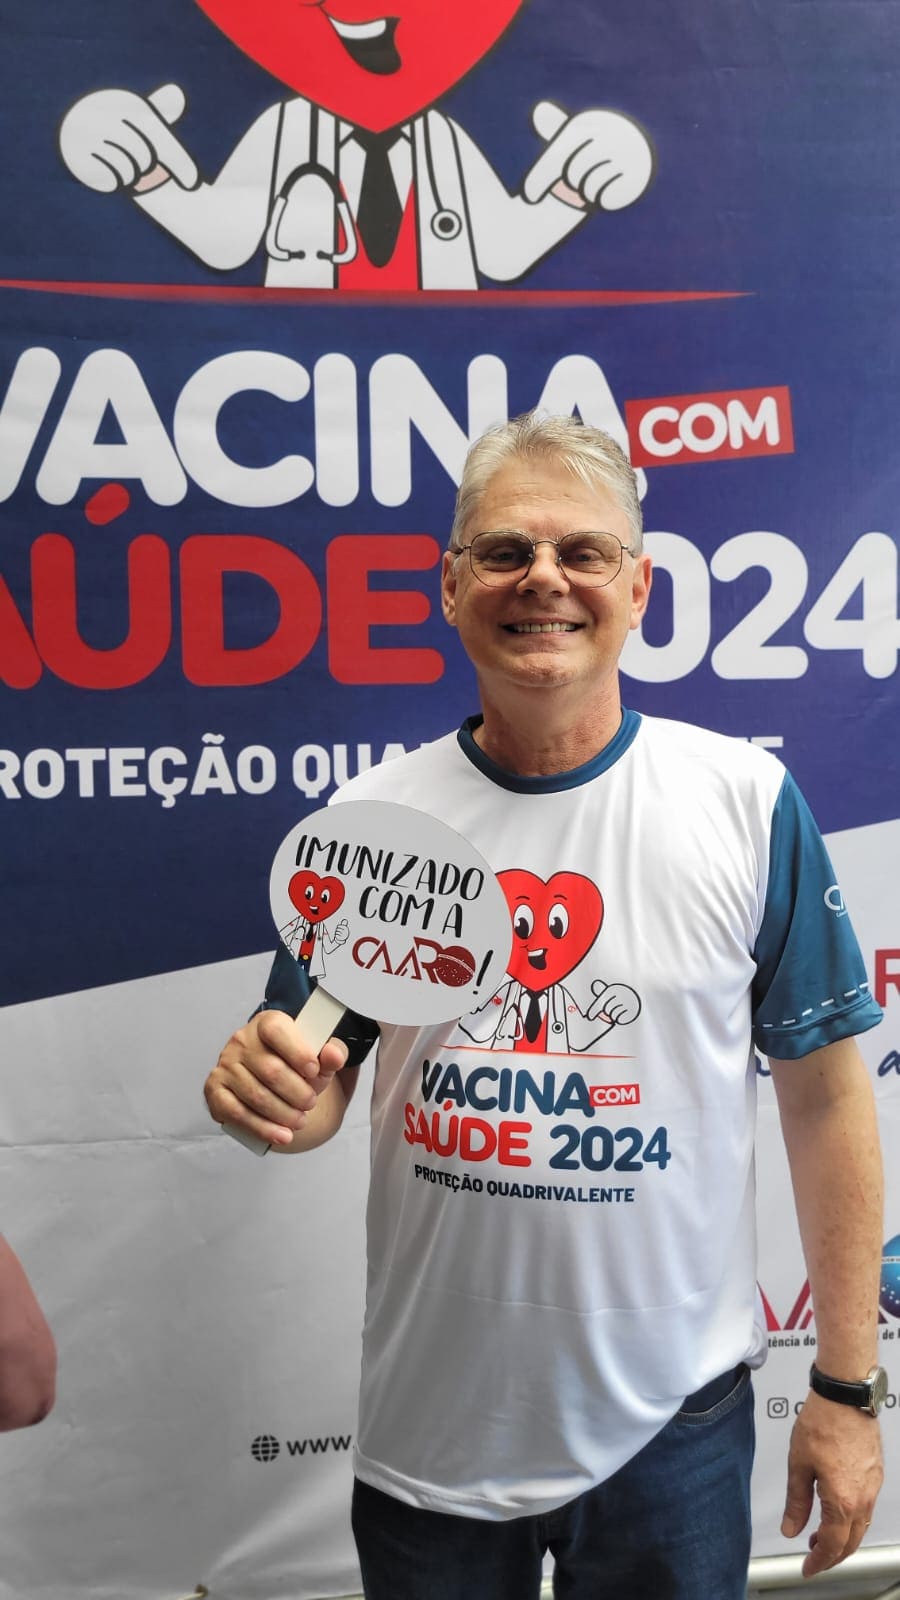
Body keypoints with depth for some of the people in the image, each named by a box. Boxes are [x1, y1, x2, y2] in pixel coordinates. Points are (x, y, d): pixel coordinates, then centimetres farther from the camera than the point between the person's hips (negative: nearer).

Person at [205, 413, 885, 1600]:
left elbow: (823, 1096, -5)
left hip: (673, 1421, -1)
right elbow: (315, 1090, 3)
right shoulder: (368, 818, -5)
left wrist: (846, 1387, -3)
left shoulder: (748, 801, -10)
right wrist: (269, 1090, -21)